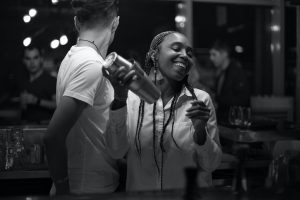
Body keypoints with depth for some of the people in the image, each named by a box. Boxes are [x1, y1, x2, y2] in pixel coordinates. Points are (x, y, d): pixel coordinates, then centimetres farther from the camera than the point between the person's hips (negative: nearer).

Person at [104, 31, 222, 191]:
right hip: (139, 193, 1)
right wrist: (119, 99, -20)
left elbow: (211, 165, 0)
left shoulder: (201, 100, -1)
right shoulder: (131, 97, -1)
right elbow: (117, 152, -11)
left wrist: (200, 130, -16)